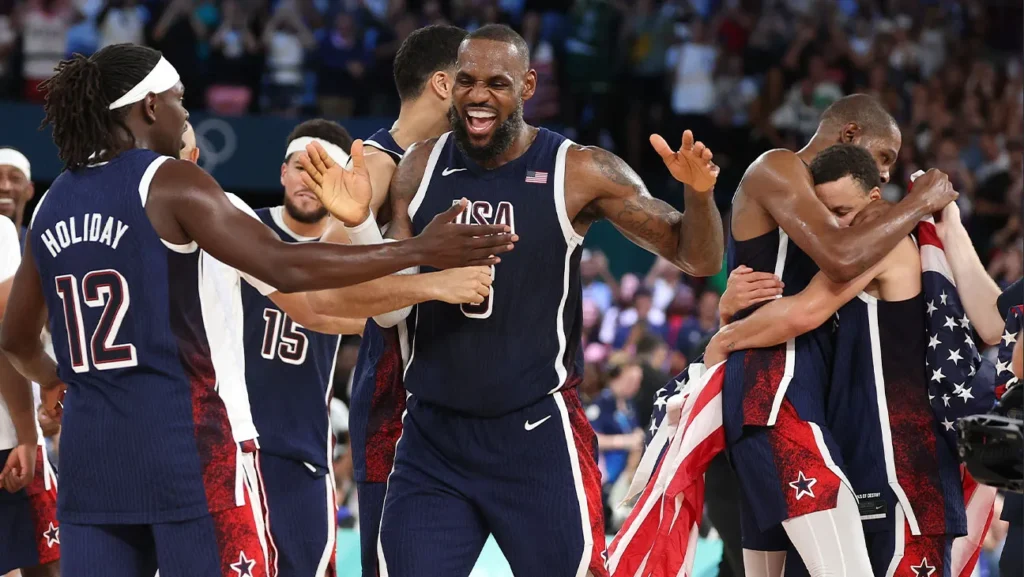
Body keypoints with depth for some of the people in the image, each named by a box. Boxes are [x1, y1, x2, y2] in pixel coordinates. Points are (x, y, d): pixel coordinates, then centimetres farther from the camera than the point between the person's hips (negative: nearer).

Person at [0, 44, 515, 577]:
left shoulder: (52, 204, 12)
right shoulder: (169, 183, -7)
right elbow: (285, 268, -15)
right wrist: (420, 250, -11)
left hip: (87, 445, 6)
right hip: (180, 438, -6)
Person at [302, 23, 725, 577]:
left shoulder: (579, 172, -8)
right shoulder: (420, 167, 3)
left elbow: (697, 260, -4)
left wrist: (698, 195, -25)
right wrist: (358, 221, -12)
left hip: (537, 435, -3)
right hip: (432, 434, 3)